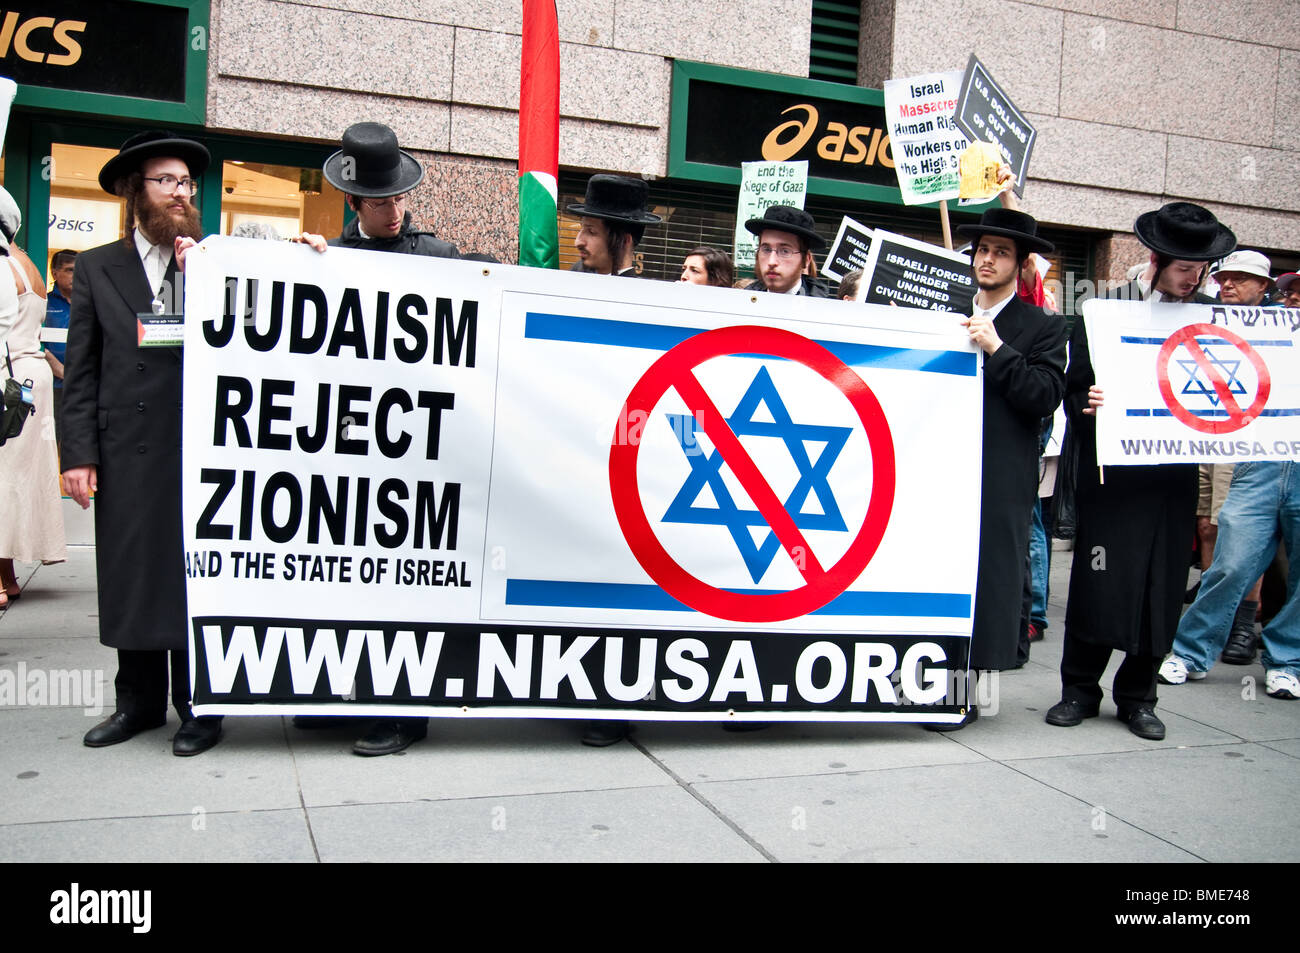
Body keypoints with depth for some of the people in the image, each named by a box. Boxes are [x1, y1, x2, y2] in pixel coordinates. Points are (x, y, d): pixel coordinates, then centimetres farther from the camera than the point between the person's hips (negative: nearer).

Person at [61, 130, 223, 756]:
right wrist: (79, 453, -2)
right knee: (129, 576, 9)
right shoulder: (96, 268, 11)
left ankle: (198, 706, 14)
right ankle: (139, 700, 23)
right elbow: (81, 371, 6)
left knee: (195, 578, 2)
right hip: (126, 453, 2)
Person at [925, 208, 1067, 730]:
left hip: (1001, 479, -4)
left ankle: (966, 692, 7)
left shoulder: (1043, 328, 5)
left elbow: (1045, 398, -8)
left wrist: (996, 348, -13)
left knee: (986, 580, -1)